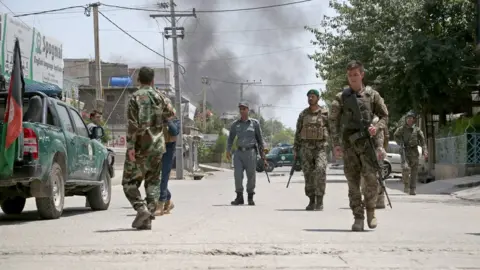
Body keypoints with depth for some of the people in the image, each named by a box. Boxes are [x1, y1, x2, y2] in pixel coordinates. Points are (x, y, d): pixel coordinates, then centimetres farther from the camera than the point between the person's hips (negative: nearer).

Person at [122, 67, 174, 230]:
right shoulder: (159, 97, 6)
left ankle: (141, 208, -17)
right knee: (153, 182, 11)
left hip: (139, 148, -4)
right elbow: (170, 113, 23)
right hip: (157, 147, 4)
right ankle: (147, 219, 2)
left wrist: (130, 146, -15)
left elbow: (133, 124, -15)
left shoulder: (135, 97, -8)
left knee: (130, 182, 5)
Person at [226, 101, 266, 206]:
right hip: (239, 152, 2)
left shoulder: (254, 123, 6)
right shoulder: (235, 124, 11)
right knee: (237, 174, -9)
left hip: (250, 152, -2)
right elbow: (230, 138, 12)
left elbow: (260, 138, 8)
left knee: (251, 175, -1)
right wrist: (228, 150, -3)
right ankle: (239, 197, -2)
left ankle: (250, 198, 12)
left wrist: (262, 153, 5)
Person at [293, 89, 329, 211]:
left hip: (320, 147, -3)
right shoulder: (303, 114, 8)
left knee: (320, 171, -20)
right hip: (306, 148, 3)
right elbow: (298, 133, 11)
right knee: (308, 175, 2)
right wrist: (295, 150, 6)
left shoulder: (325, 113, 0)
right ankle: (312, 202, 12)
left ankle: (320, 201, -14)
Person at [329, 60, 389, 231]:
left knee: (371, 178, -12)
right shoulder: (341, 98, 7)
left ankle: (370, 211, 8)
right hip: (349, 143, 1)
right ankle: (358, 218, 6)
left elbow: (385, 116, 11)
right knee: (353, 182, 0)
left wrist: (377, 127, -10)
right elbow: (333, 121, 3)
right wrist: (336, 144, -6)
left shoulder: (372, 95, 7)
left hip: (367, 141, -1)